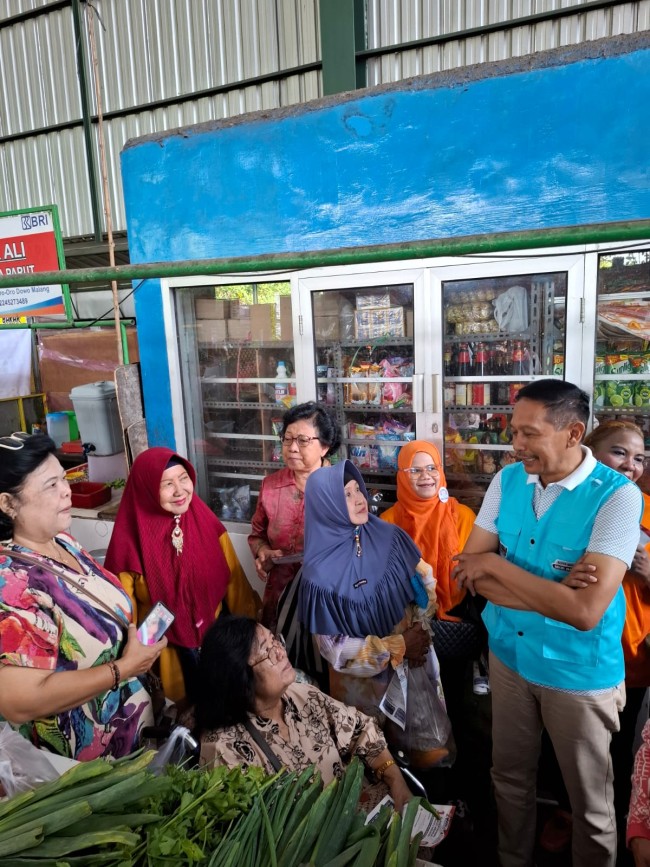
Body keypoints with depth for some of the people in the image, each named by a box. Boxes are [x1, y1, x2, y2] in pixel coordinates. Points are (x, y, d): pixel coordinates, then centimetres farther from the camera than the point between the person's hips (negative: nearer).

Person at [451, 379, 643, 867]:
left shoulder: (617, 496, -21)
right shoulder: (508, 481, -6)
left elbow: (585, 610, -29)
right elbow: (468, 572, -8)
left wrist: (496, 564, -20)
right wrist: (551, 591, -20)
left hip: (580, 672, -4)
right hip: (508, 655, 5)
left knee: (590, 801, 18)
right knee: (510, 777, 24)